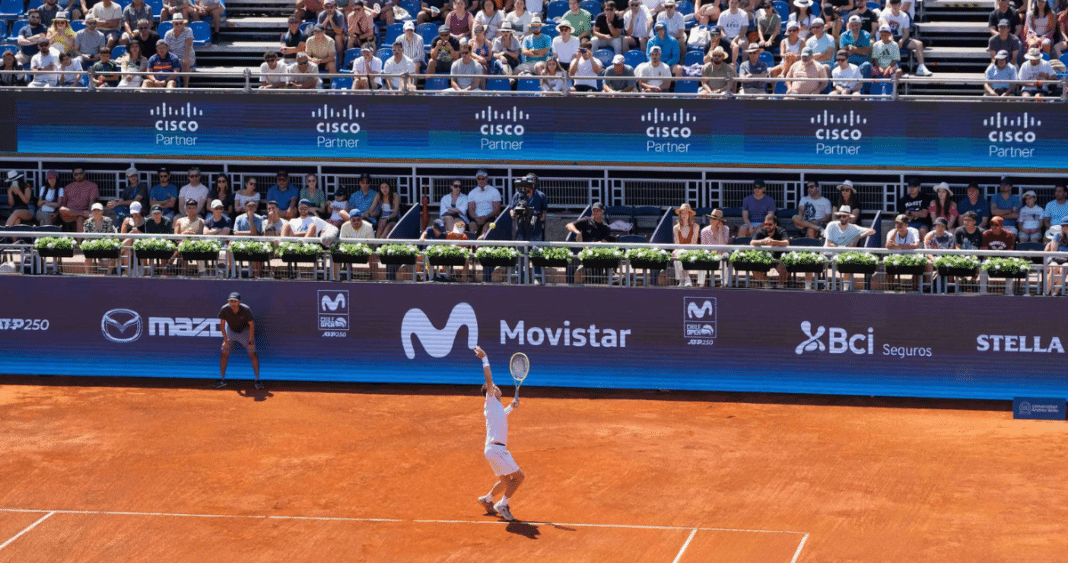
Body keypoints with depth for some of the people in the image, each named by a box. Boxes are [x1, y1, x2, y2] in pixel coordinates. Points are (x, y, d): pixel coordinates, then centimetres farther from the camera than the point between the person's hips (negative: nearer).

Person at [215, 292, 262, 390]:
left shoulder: (245, 310, -30)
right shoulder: (225, 309, -25)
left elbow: (251, 325, -18)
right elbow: (222, 325, -12)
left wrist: (251, 341, -21)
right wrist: (225, 340, -17)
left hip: (245, 331, -2)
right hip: (230, 331, 2)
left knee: (252, 354, -11)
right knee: (224, 353, -7)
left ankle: (258, 380, -4)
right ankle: (222, 379, 4)